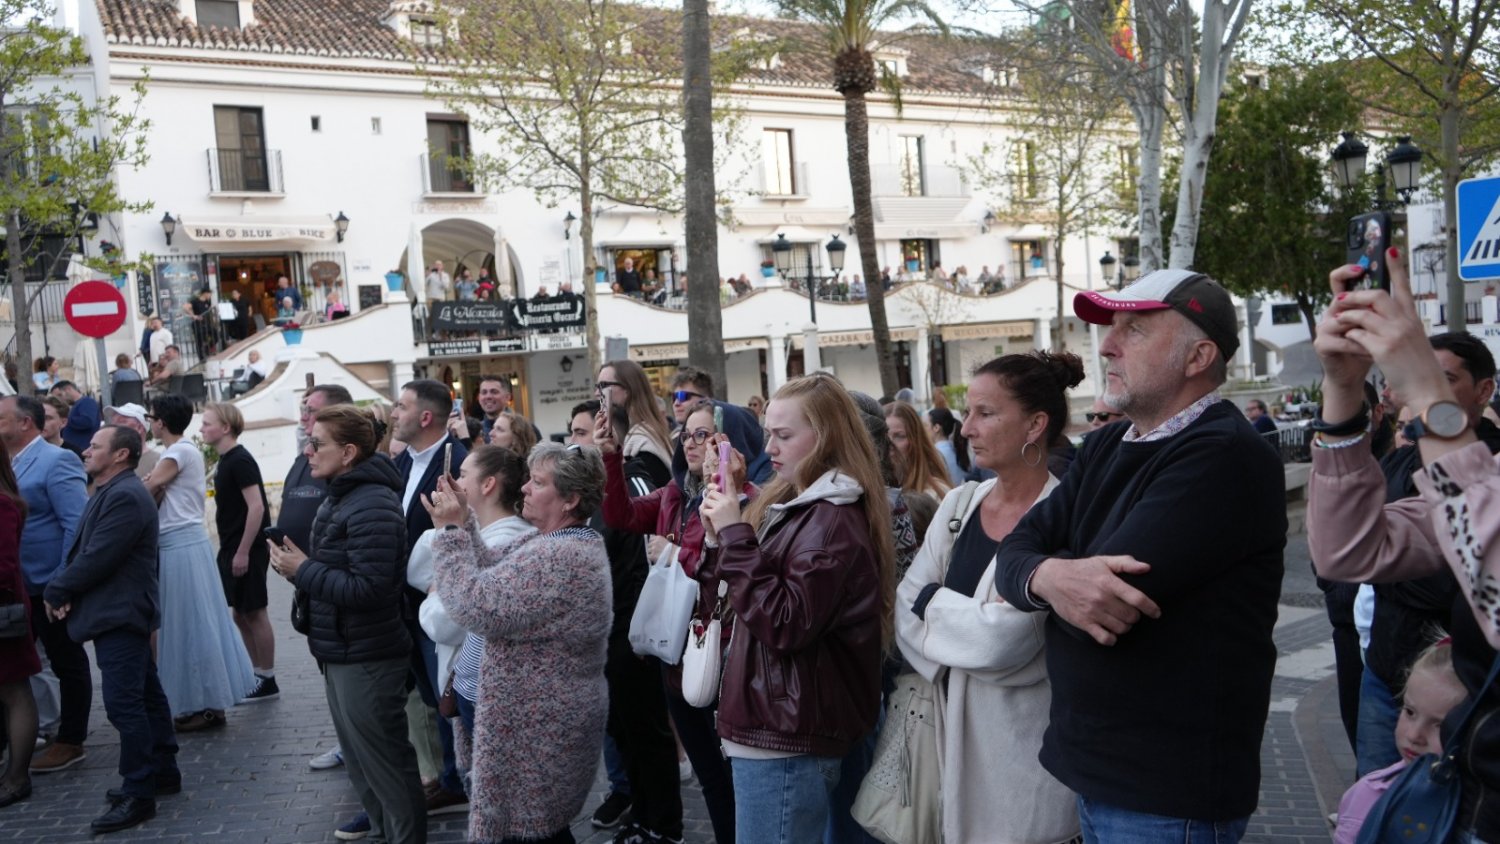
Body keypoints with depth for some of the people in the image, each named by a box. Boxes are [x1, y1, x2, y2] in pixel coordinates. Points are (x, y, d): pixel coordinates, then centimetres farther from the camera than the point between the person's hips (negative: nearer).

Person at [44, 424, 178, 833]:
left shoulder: (125, 496, -19)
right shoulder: (111, 492, 16)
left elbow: (97, 558, -22)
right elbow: (83, 549, 15)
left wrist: (57, 590, -7)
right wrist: (64, 589, -1)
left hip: (119, 615, -11)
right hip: (120, 614, 11)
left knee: (123, 702, -10)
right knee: (145, 694, 16)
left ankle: (138, 795, -5)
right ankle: (163, 771, 25)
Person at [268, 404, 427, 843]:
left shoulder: (371, 506, -23)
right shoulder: (340, 496, 12)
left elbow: (369, 588, -28)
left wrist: (303, 571, -19)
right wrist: (299, 564, -3)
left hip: (366, 658, -11)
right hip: (342, 653, 11)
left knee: (383, 759, 2)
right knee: (359, 757, 21)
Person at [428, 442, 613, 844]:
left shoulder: (557, 559, -26)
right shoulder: (554, 542, 10)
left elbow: (478, 606, -27)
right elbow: (490, 573, 9)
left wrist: (451, 532, -19)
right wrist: (463, 523, -3)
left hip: (540, 724, -10)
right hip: (547, 718, 10)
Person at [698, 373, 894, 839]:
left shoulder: (833, 523, -19)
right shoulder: (794, 506, 10)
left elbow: (786, 626, -25)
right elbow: (737, 585, 17)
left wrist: (734, 535, -22)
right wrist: (721, 533, 0)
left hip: (787, 740, -10)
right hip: (777, 726, 10)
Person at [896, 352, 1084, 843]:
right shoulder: (958, 504, 3)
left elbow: (1002, 640, -23)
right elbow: (905, 613, -2)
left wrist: (932, 601, -8)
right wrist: (967, 625, -18)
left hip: (1025, 742, -6)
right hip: (954, 727, 6)